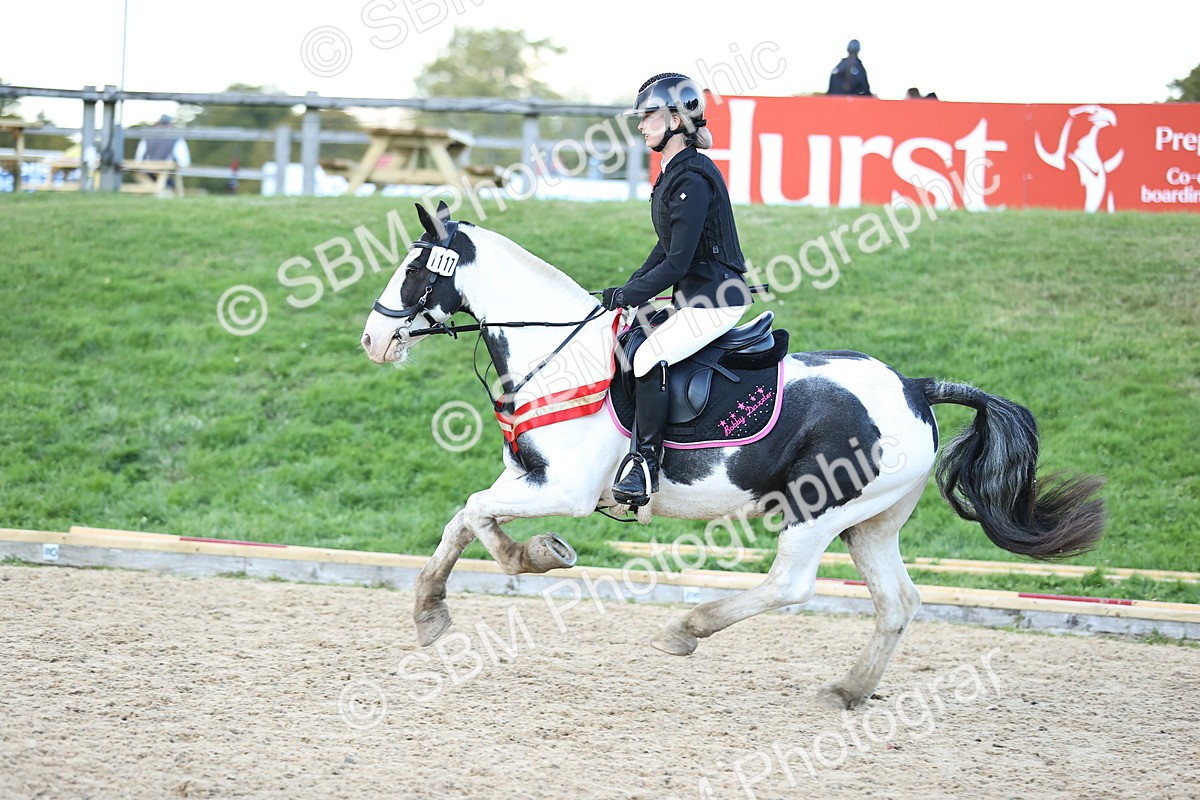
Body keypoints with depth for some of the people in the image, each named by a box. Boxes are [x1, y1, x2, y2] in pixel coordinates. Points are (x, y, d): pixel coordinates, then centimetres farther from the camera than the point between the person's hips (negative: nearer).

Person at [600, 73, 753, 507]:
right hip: (693, 296, 11)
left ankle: (645, 464, -22)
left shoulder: (693, 179, -20)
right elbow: (666, 248, 19)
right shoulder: (674, 173, 13)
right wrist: (630, 288, 9)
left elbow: (677, 262, -22)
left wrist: (629, 295, -15)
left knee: (650, 357, -25)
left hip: (715, 299, -11)